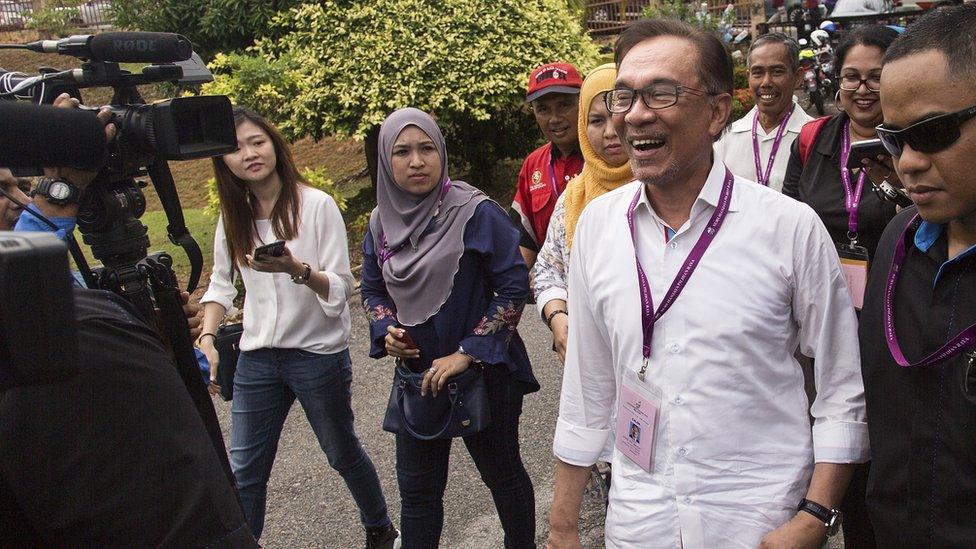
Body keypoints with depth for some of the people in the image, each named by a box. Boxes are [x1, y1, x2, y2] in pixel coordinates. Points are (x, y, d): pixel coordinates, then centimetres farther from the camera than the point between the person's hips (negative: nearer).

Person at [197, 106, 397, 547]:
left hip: (319, 353, -3)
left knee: (342, 452, 15)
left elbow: (340, 289, -15)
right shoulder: (233, 215, 3)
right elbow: (221, 283, 11)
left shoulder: (317, 205, -12)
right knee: (243, 469, 5)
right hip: (256, 357, 4)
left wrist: (295, 268, -33)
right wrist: (206, 337, -3)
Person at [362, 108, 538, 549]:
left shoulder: (475, 212, -15)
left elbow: (514, 286, -16)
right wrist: (386, 331, -6)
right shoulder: (382, 222, 2)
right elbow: (372, 288, 15)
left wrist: (467, 354, -18)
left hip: (484, 373, -4)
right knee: (417, 488, 13)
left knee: (502, 474, 14)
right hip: (419, 374, 5)